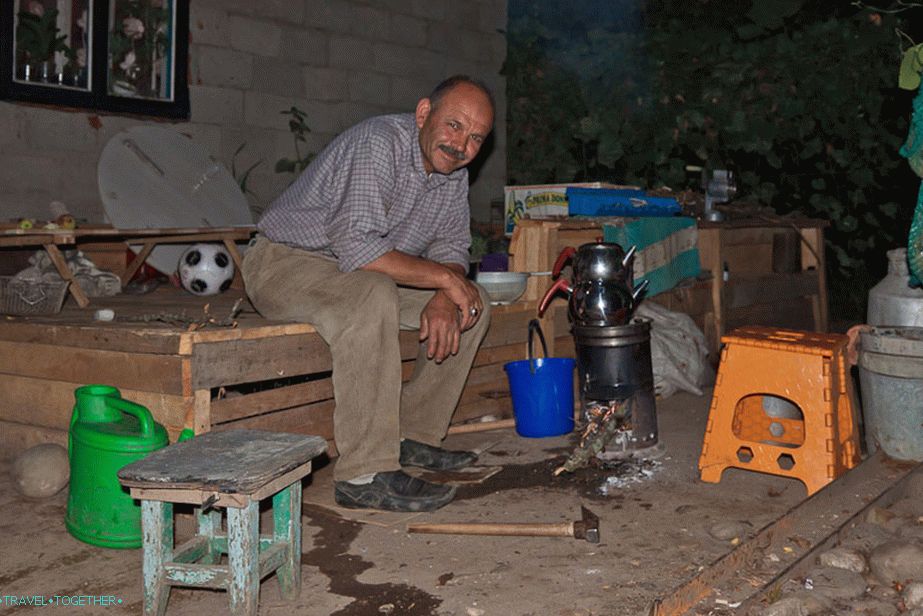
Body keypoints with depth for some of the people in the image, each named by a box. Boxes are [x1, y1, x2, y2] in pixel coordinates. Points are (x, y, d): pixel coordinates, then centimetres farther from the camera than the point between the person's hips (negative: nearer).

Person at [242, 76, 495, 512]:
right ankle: (364, 474, -34)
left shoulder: (453, 169, 2)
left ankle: (412, 436, 7)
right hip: (286, 262, -9)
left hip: (363, 276, 9)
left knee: (472, 307, 2)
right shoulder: (378, 144, -25)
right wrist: (444, 278, -26)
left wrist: (444, 297, -16)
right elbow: (359, 250, -35)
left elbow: (452, 247, 7)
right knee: (373, 299, -39)